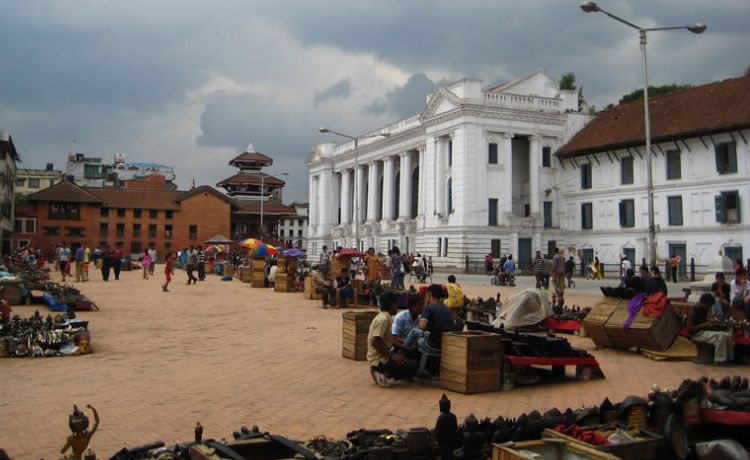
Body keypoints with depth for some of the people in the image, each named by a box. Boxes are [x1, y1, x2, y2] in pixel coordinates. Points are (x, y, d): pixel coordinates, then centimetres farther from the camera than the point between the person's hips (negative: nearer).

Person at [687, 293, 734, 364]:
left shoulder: (704, 310, 14)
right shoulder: (692, 311, -14)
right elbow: (689, 329, -18)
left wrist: (710, 323, 1)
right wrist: (703, 325, -24)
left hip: (705, 331, 9)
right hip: (697, 334, -9)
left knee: (728, 335, -5)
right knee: (720, 336, -27)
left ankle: (729, 357, -2)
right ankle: (719, 359, -21)